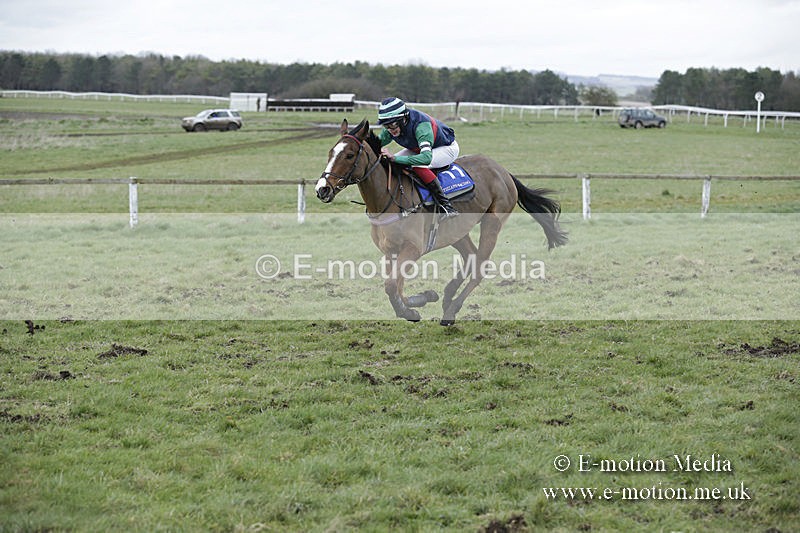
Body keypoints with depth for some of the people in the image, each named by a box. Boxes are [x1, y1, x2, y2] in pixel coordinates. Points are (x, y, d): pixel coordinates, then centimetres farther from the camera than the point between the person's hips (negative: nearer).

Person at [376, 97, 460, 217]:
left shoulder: (421, 125, -41)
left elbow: (426, 157, -52)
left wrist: (395, 158, -57)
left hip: (447, 148, -8)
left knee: (418, 166, -35)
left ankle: (446, 206, -30)